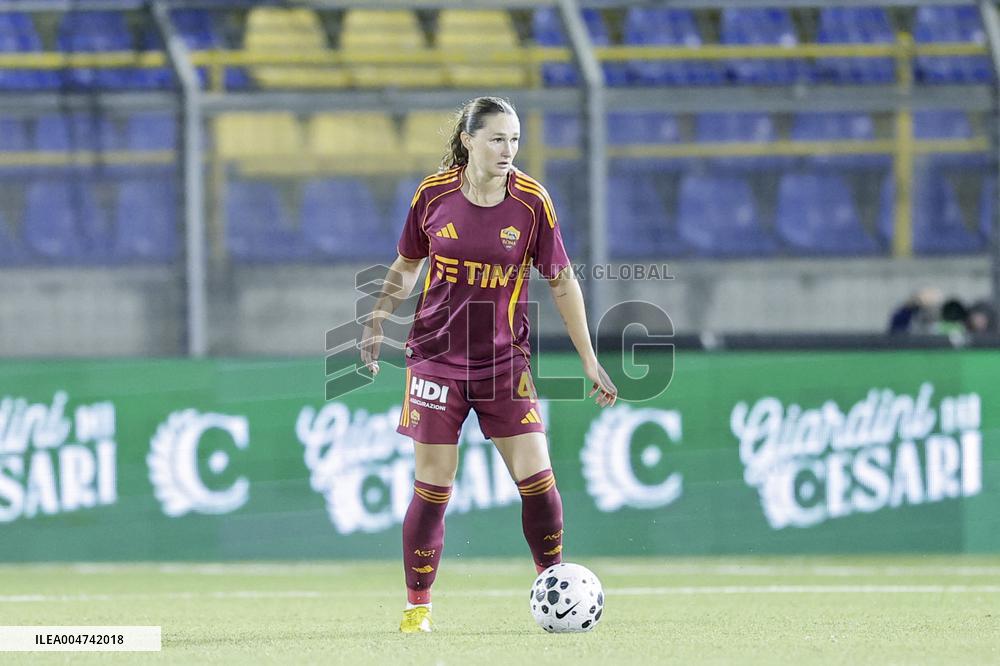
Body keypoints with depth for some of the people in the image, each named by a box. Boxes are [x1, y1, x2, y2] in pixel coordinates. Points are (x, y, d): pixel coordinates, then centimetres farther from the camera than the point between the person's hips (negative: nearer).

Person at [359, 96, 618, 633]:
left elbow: (562, 282, 2)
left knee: (536, 477, -9)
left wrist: (590, 362, 1)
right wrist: (376, 324, 2)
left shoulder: (531, 201, -5)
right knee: (431, 488, -2)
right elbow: (406, 266, 12)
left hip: (505, 359, 0)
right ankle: (417, 605, 12)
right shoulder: (433, 194, -4)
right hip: (436, 357, 0)